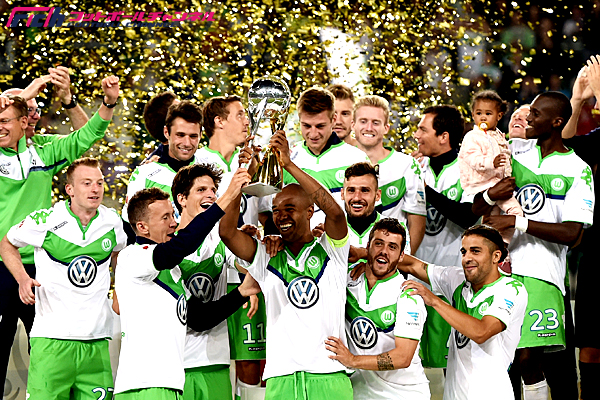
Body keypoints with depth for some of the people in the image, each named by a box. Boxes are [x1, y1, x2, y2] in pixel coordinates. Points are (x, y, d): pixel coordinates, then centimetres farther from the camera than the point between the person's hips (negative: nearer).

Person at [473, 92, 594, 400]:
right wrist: (490, 195, -9)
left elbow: (571, 233, -10)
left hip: (540, 271, -4)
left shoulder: (577, 171, 0)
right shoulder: (515, 150, 12)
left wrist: (518, 222, -14)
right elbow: (475, 210, 14)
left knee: (528, 357, -11)